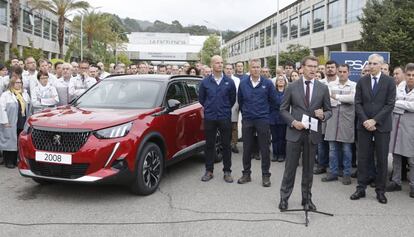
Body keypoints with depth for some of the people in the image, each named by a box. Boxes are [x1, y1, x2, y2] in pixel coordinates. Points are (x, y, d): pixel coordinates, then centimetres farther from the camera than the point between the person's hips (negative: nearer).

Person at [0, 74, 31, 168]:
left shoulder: (25, 94, 16)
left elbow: (29, 108, 20)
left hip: (22, 124, 5)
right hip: (10, 124, -5)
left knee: (19, 143, 7)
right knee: (10, 142, -3)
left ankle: (15, 160, 16)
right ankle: (9, 161, 5)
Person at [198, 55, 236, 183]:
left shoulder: (229, 82, 1)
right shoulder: (205, 81, 2)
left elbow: (233, 99, 10)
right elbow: (201, 98, 11)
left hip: (225, 118, 0)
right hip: (209, 118, 0)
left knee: (226, 144, 4)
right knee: (209, 144, 7)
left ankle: (227, 171, 14)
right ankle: (209, 171, 17)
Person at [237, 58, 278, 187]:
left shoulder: (267, 83, -4)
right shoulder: (243, 83, 1)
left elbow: (273, 100, 7)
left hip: (263, 120, -2)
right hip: (247, 120, 2)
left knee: (264, 149, 3)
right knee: (247, 148, 9)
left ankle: (265, 175, 13)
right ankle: (246, 173, 20)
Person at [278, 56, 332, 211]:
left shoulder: (323, 88, 4)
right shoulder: (292, 87, 0)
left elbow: (329, 111, 8)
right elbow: (283, 109, 4)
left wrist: (323, 115, -14)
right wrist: (293, 122, -12)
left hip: (312, 133, 2)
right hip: (294, 132, -1)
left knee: (308, 168, 11)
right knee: (290, 167, 3)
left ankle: (307, 198, 24)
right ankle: (284, 197, 15)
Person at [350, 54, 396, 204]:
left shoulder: (389, 82, 0)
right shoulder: (362, 81, 6)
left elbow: (390, 104, -7)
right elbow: (358, 103, 3)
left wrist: (374, 120, -14)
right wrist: (365, 121, -10)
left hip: (382, 125, -2)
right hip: (364, 125, 2)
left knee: (382, 159, 4)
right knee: (363, 158, 5)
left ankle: (380, 191, 14)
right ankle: (361, 188, 13)